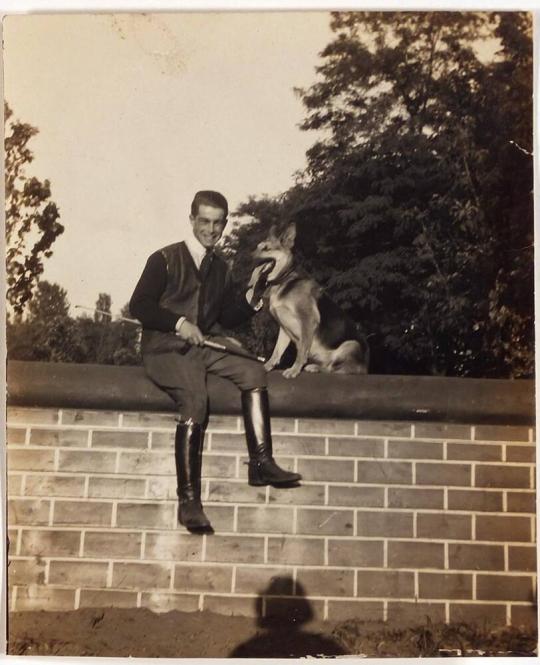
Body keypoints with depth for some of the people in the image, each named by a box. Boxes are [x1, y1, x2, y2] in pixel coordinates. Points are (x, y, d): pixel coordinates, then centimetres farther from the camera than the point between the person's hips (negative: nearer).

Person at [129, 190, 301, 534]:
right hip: (165, 348, -6)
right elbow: (139, 305, -6)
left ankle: (261, 462, -17)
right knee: (195, 400, -30)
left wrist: (249, 304, -3)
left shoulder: (221, 267, 18)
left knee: (253, 370, -18)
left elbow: (226, 318, 17)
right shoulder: (165, 259, 2)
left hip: (204, 346, 6)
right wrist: (179, 323, -18)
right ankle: (188, 500, -25)